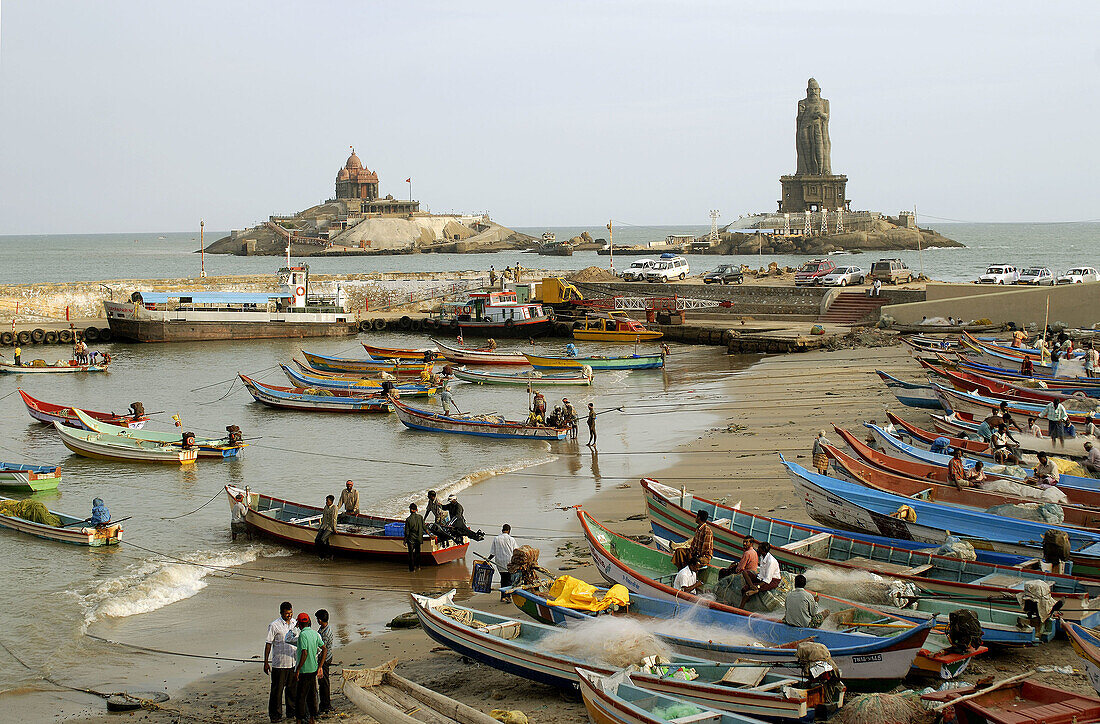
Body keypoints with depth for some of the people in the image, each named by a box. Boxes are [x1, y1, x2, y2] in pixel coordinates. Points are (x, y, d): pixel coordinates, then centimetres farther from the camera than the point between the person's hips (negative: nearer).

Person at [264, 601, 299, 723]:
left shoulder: (294, 624, 9)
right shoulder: (274, 625, -9)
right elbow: (268, 644, -7)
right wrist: (266, 662, -9)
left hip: (293, 663, 5)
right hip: (279, 663, -5)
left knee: (292, 689, 11)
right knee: (277, 690, 0)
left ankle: (292, 712, 21)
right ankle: (275, 714, 8)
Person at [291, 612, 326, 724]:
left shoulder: (302, 635, -16)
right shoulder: (315, 634, 7)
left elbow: (304, 653, -23)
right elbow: (324, 650, 9)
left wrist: (297, 670, -18)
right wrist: (319, 667, 12)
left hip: (304, 670, -7)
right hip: (313, 669, 7)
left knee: (300, 696, 1)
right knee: (311, 695, 15)